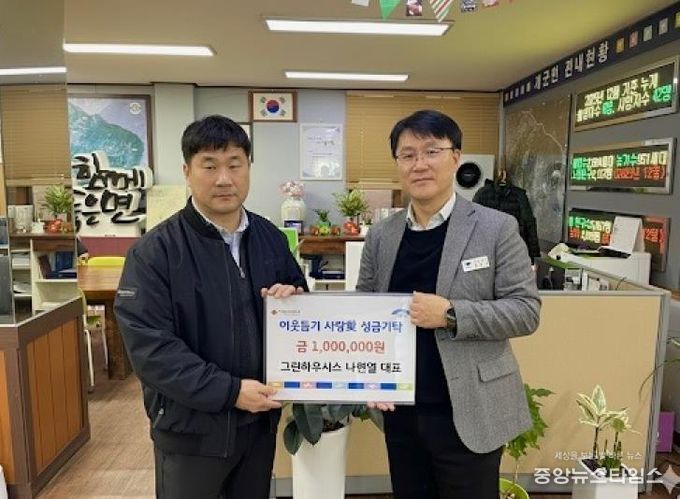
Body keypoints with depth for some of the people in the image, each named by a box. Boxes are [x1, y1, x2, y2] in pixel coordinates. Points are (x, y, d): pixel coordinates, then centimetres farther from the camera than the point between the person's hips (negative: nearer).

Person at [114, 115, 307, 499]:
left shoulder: (271, 237, 2)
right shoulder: (155, 251, -14)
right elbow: (148, 345, -19)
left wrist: (294, 299, -11)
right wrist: (229, 391, -23)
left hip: (261, 417, 5)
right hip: (192, 427, -4)